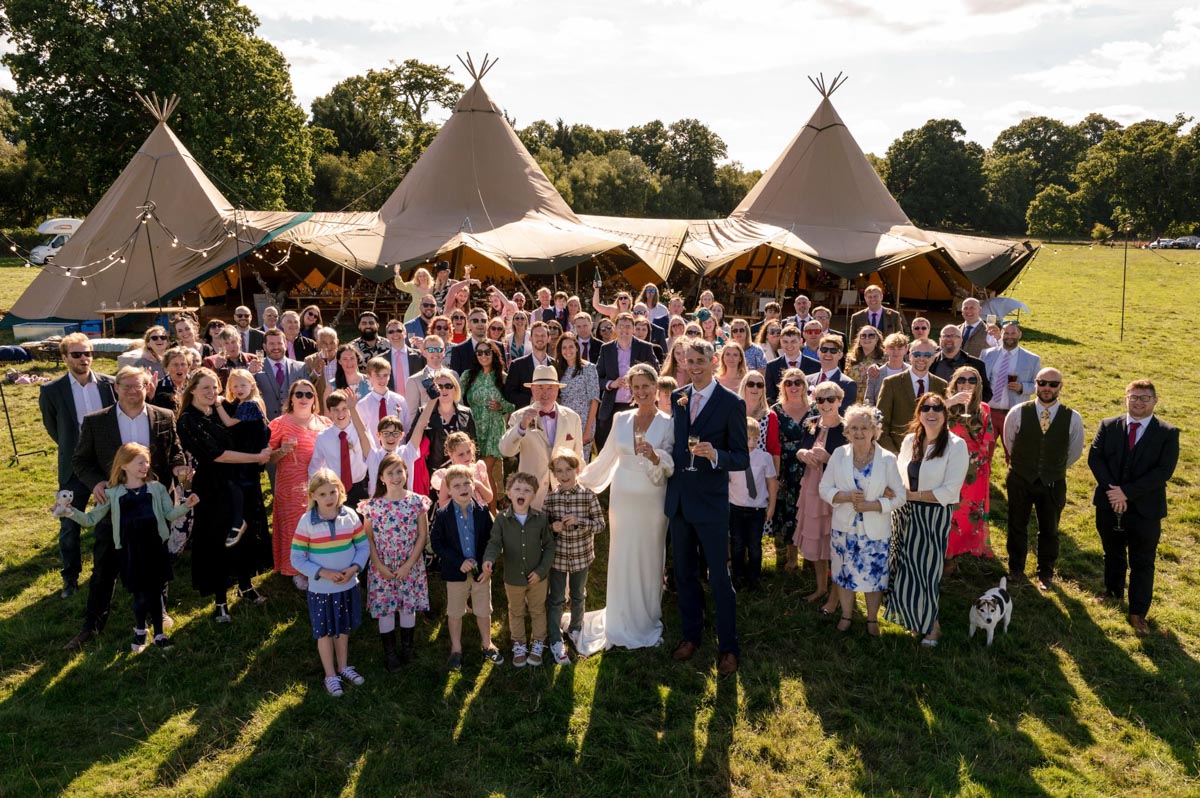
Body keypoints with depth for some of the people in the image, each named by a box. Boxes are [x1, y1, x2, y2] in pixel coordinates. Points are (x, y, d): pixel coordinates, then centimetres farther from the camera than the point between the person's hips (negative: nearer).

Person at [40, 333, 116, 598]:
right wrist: (71, 449, 11)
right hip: (74, 468, -1)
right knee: (69, 526, 7)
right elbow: (51, 427, 8)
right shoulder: (52, 391, -8)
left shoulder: (110, 384, -5)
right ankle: (70, 578, 24)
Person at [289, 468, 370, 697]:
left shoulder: (350, 515, -9)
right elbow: (297, 559, -11)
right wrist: (323, 573, -21)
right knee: (325, 633, 13)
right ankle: (330, 675, 31)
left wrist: (354, 568, -18)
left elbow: (363, 546, -2)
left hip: (348, 586, 2)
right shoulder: (306, 521, -15)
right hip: (320, 589, -2)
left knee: (344, 629, 20)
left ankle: (343, 667, 41)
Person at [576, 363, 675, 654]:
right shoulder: (621, 419, 4)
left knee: (649, 558, 8)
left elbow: (671, 465, -10)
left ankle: (647, 619, 25)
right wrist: (580, 480, 11)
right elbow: (607, 457, 11)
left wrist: (654, 456, -29)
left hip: (652, 499, -2)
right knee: (622, 558, 7)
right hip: (623, 497, 2)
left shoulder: (667, 423, -5)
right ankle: (621, 621, 21)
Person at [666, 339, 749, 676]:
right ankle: (690, 635, 33)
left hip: (710, 501, -5)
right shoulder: (677, 397, 6)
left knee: (719, 578, 2)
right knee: (684, 573, 17)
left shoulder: (731, 403, -10)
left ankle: (728, 647, 16)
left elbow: (742, 458, -12)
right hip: (678, 497, 5)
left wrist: (715, 455, -28)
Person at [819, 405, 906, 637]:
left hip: (875, 530, -2)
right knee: (844, 573, 13)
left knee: (874, 575, 8)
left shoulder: (887, 459, -7)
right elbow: (824, 489, -1)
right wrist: (846, 496, -19)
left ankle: (872, 619, 29)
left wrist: (872, 505, -19)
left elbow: (900, 496, -6)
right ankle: (846, 615, 33)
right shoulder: (839, 454, -2)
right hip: (844, 527, 2)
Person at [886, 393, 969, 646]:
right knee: (907, 569, 10)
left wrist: (912, 495, -15)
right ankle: (916, 619, 31)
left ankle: (932, 626, 28)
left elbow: (950, 491, -16)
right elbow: (899, 476, 11)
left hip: (934, 516, -4)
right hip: (907, 514, 4)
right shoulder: (910, 440, 3)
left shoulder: (956, 445, -12)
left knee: (926, 568, 6)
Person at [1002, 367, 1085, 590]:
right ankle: (1015, 569, 34)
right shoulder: (1018, 413, -12)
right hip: (1019, 480, 0)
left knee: (1049, 530, 14)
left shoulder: (1073, 418, -11)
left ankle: (1046, 573, 34)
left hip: (1053, 484, 0)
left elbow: (1075, 452, 6)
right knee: (1017, 526, 14)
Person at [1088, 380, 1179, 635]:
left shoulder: (1168, 433, -7)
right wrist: (1112, 490, -19)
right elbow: (1094, 458, -7)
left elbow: (1163, 472, -16)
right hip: (1109, 505, 2)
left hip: (1145, 510, -2)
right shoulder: (1108, 426, 0)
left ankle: (1138, 612, 18)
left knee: (1142, 563, 6)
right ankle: (1113, 591, 42)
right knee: (1113, 553, 21)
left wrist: (1126, 491, -21)